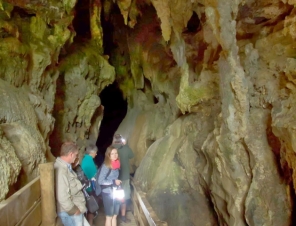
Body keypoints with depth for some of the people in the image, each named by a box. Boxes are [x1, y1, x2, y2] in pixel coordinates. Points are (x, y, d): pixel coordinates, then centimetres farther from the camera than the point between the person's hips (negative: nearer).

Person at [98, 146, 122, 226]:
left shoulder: (117, 165, 3)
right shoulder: (105, 166, -18)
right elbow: (100, 181, -23)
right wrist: (113, 182, -20)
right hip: (108, 194, -7)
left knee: (115, 215, 17)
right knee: (109, 216, 7)